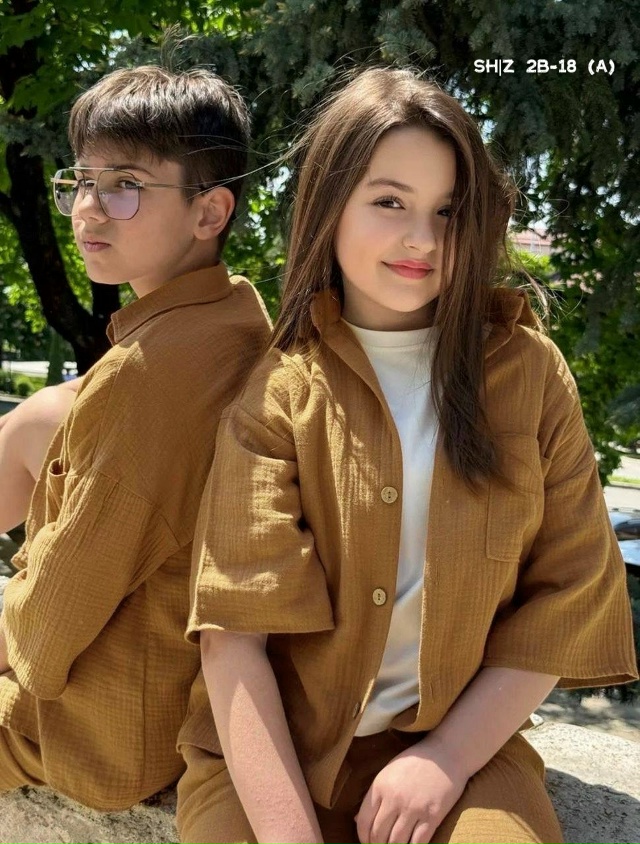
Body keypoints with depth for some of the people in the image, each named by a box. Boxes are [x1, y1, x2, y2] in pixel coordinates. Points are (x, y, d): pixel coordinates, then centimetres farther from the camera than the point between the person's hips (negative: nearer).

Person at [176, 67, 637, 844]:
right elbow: (234, 628, -10)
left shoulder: (529, 372, 0)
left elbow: (568, 593, 1)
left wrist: (448, 758, -8)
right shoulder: (275, 391, -4)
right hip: (273, 754, 1)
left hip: (461, 746, 0)